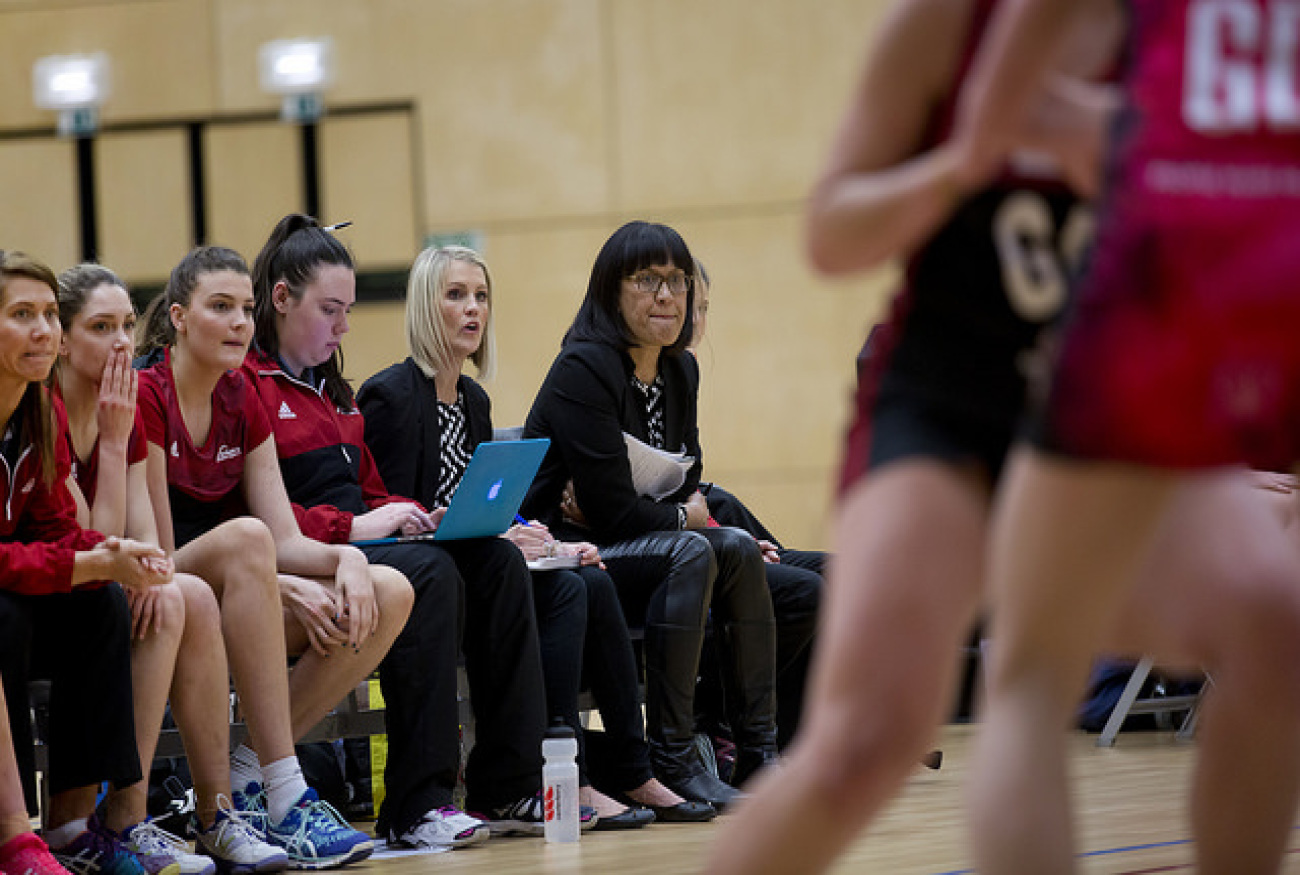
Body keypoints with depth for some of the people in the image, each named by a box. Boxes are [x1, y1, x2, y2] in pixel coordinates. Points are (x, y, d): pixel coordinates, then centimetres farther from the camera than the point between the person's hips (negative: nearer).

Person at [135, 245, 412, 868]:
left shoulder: (242, 404, 9)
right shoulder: (144, 397, -12)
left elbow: (287, 541, 6)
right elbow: (156, 556, -16)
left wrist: (345, 558, -17)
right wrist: (286, 589, -21)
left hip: (233, 616, 7)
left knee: (389, 595, -14)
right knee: (242, 535, -37)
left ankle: (248, 772, -15)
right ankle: (286, 800, -39)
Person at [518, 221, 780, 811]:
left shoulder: (680, 372, 9)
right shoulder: (584, 371, -17)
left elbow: (688, 486, 9)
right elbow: (613, 510, -21)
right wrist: (682, 516, -3)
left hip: (617, 542, 8)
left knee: (736, 550, -12)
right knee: (691, 553, -28)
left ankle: (757, 750, -14)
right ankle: (671, 759, -28)